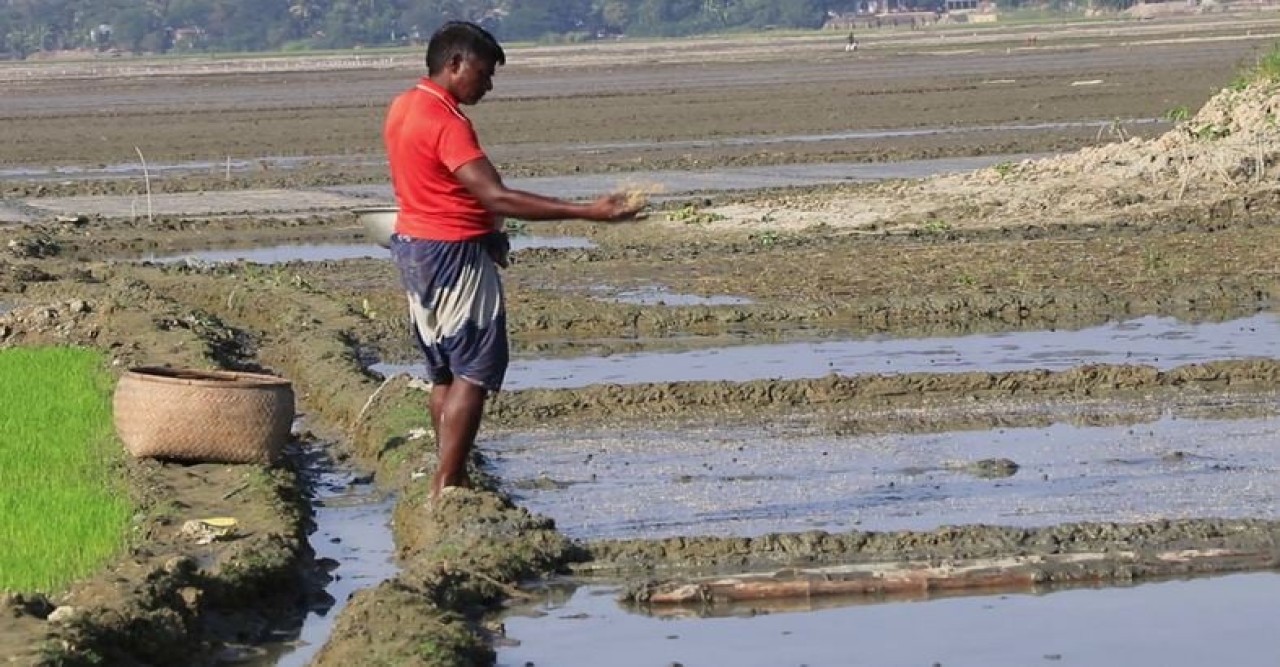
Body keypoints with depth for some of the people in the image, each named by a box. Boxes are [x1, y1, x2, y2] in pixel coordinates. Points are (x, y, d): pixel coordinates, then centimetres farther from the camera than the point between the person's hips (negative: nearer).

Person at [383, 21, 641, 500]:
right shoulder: (446, 122, -22)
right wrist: (587, 212, -32)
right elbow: (495, 197, -29)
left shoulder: (403, 107, 8)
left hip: (412, 246, 10)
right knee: (474, 373, -4)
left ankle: (452, 480, 19)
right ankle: (446, 487, -6)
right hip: (455, 254, -10)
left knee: (445, 372, 15)